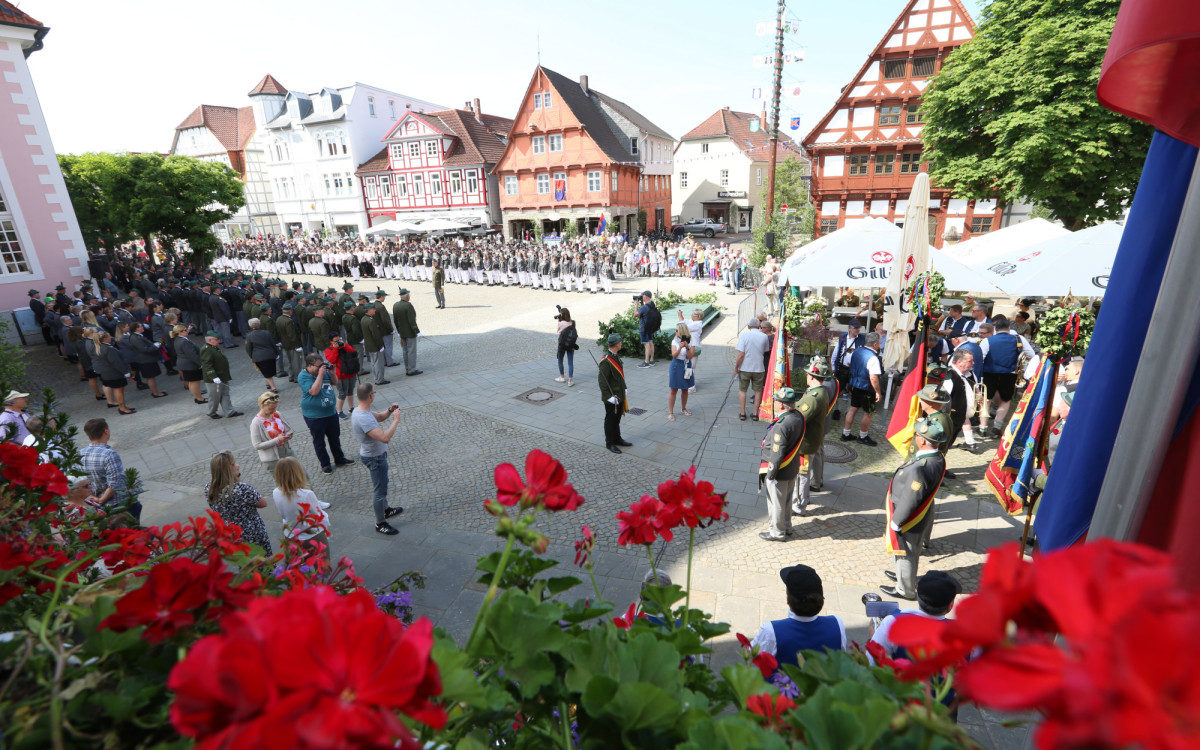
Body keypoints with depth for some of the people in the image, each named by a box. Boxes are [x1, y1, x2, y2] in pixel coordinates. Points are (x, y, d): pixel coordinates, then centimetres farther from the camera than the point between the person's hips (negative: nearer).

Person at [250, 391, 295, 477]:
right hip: (273, 458, -5)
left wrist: (288, 435, -11)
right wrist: (277, 440, -25)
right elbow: (257, 445, -17)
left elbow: (288, 429, 13)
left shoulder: (277, 414, -2)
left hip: (287, 450, 5)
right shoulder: (256, 423, -16)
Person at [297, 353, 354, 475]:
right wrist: (320, 375, -28)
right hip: (314, 416, -6)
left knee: (335, 437, 19)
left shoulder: (323, 371, 2)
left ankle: (339, 459, 34)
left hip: (331, 412, 7)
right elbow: (314, 391, -29)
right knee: (319, 441, 10)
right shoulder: (303, 376, -17)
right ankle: (325, 464, 24)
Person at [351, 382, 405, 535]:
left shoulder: (360, 411, -4)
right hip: (375, 458, -10)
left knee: (382, 485, 29)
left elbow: (379, 417, 14)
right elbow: (385, 437, -41)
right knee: (380, 491, 6)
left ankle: (386, 509, 49)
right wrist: (396, 420, -30)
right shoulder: (363, 419, -35)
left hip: (376, 454, 10)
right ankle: (380, 523, 23)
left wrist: (389, 411, -5)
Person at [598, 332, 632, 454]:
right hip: (611, 398, -9)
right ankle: (609, 443, 20)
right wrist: (609, 396, -21)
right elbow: (602, 380, -23)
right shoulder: (606, 361, -23)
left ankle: (617, 439, 36)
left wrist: (624, 389, 16)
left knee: (617, 419, 21)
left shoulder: (616, 357, 6)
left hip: (620, 395, 9)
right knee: (610, 420, 6)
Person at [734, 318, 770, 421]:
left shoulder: (744, 335, -11)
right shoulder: (764, 337, -5)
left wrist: (736, 368, -5)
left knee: (742, 390, 14)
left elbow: (741, 355, -16)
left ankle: (742, 413, 18)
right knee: (758, 391, 15)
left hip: (745, 368, -1)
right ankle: (755, 414, 19)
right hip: (759, 368, 1)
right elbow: (765, 352, 10)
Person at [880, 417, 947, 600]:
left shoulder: (920, 468, -39)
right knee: (911, 552, 29)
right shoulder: (938, 457, -10)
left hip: (909, 521, -8)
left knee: (906, 554, 15)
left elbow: (909, 500, -30)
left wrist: (895, 522, -16)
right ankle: (905, 576, 52)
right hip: (922, 516, 8)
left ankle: (905, 590, 36)